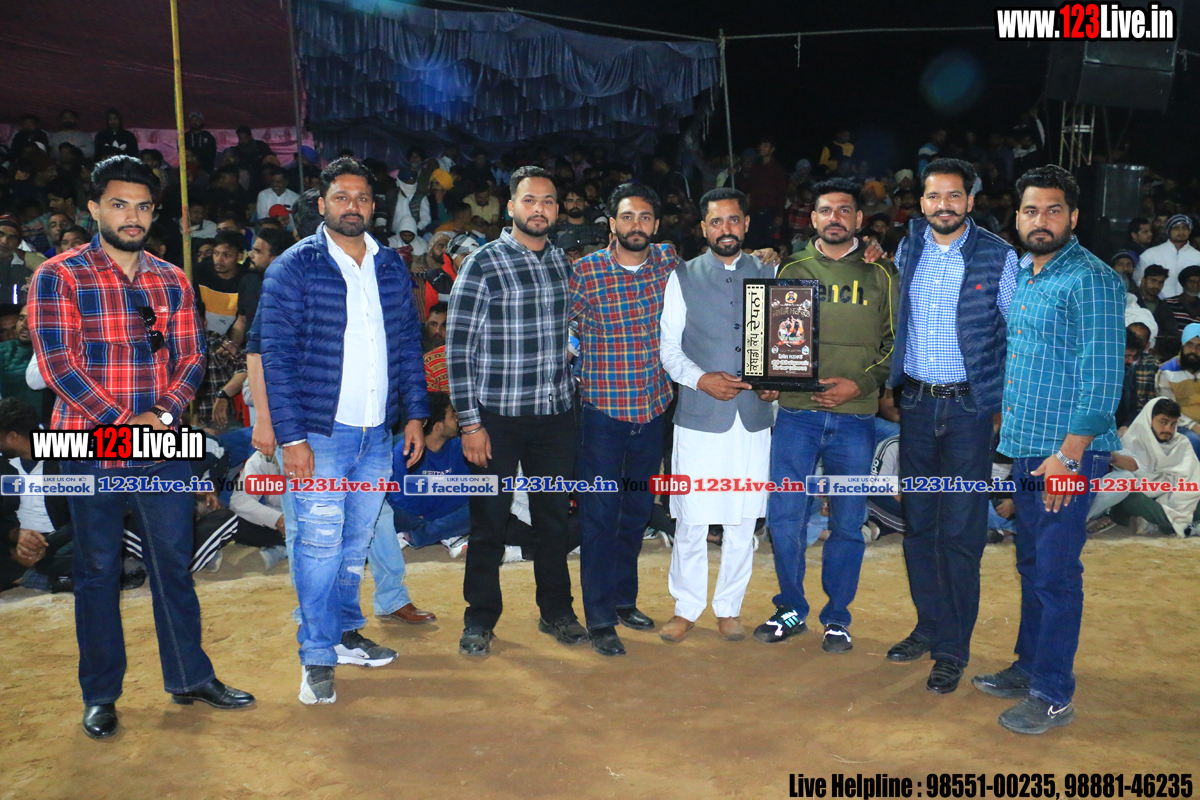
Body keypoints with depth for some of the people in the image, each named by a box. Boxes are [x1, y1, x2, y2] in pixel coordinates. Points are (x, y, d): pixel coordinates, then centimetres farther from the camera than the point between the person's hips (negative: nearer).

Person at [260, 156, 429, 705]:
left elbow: (409, 345, 14)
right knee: (320, 543, -1)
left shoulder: (391, 267, 10)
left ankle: (344, 633, 31)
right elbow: (276, 355, -9)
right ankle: (317, 658, 12)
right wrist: (291, 437, -14)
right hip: (319, 433, -4)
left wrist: (415, 414, 7)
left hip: (377, 434, 5)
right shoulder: (293, 267, -5)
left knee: (355, 542, 15)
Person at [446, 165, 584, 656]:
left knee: (554, 518, 14)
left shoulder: (564, 263, 9)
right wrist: (470, 422, -12)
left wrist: (569, 392, 12)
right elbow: (458, 349, -9)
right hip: (497, 417, -4)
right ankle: (480, 619, 24)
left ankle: (556, 610, 30)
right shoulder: (482, 265, -7)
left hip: (555, 414, 4)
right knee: (489, 522, 6)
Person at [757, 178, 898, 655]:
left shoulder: (879, 276, 7)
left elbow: (897, 344, 5)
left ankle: (837, 617, 24)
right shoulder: (791, 271, 10)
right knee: (784, 516, 0)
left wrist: (861, 383, -9)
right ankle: (791, 610, 20)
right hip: (796, 413, 0)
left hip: (855, 418, 0)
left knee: (848, 523, 7)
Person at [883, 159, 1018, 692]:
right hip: (916, 403, 4)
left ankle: (953, 649, 12)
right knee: (918, 523, 11)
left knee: (960, 532, -1)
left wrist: (1007, 399, -6)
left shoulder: (998, 257, -5)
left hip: (969, 407, -4)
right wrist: (892, 384, 9)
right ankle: (929, 627, 27)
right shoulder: (907, 250, 6)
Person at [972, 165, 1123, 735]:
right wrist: (1008, 429, 14)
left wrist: (1067, 456, -21)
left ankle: (1053, 695, 12)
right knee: (1032, 565, 18)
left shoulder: (1091, 280, -12)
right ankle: (1029, 667, 32)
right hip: (1024, 450, 8)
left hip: (1067, 454, -8)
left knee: (1056, 574, 0)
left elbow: (1102, 381, -17)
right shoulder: (1021, 275, 13)